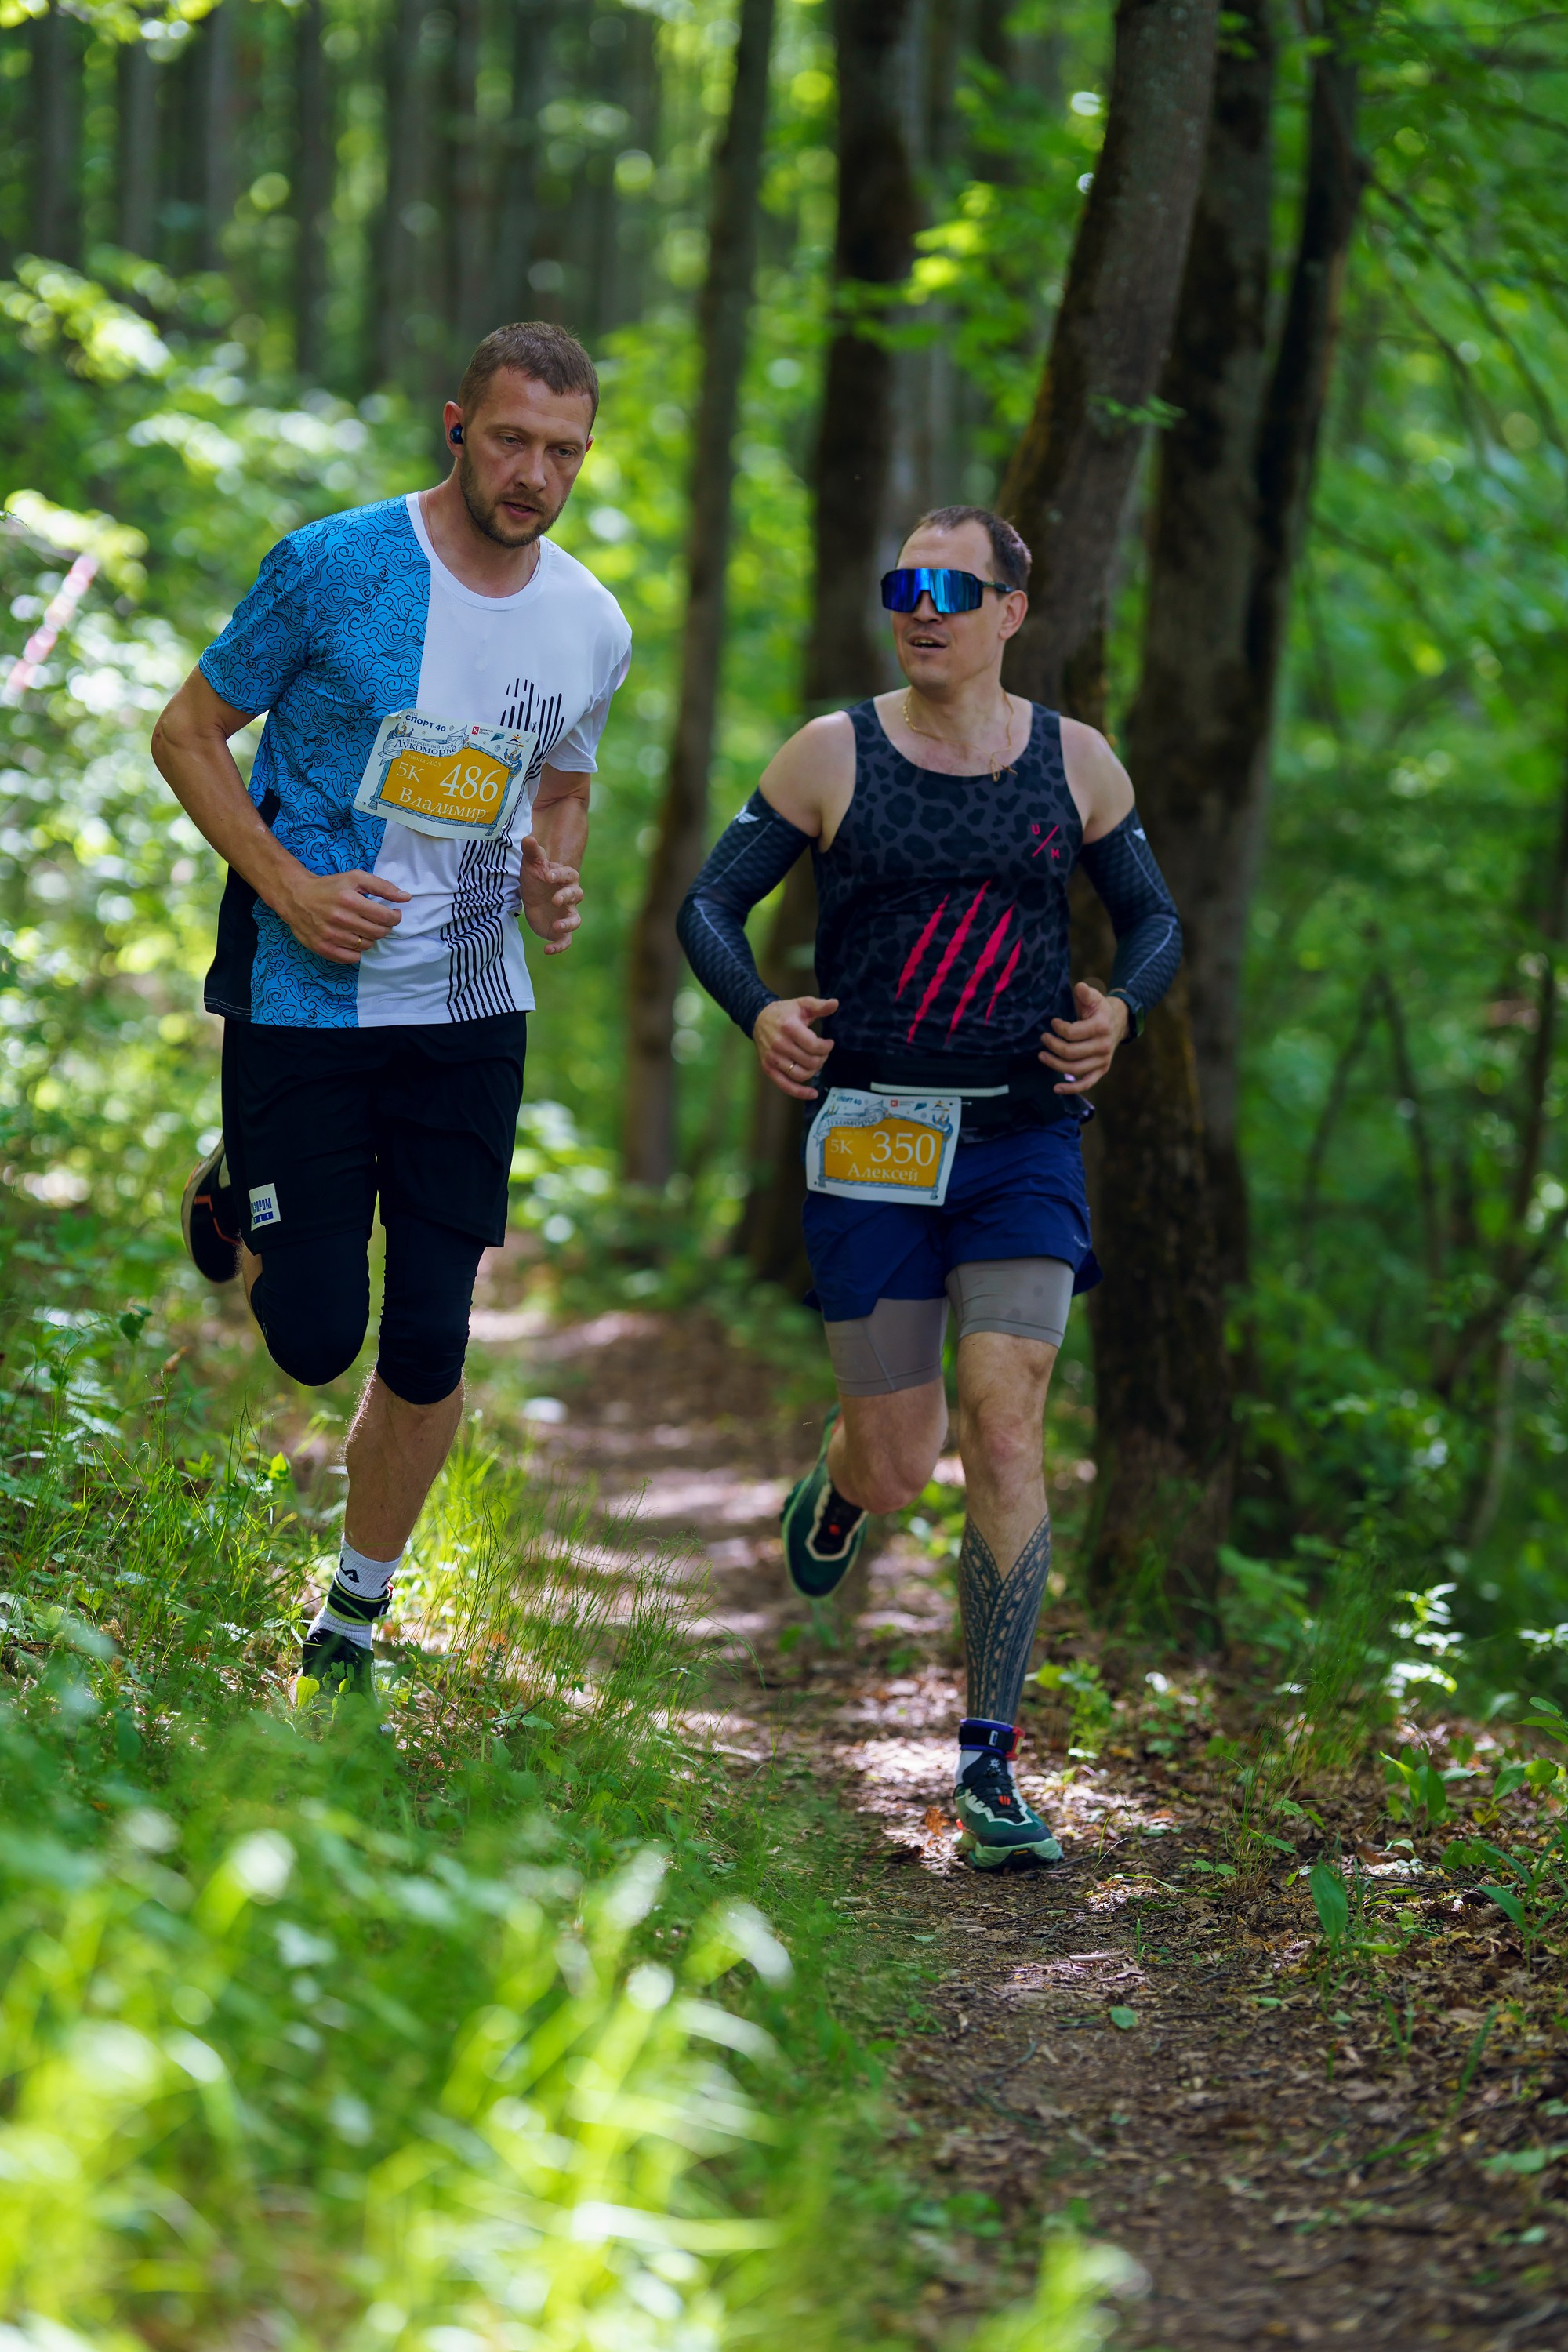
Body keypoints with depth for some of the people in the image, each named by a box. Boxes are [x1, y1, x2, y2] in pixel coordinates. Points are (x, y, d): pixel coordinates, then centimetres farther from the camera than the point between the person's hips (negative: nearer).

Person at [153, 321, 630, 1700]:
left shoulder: (592, 627, 2)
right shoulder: (336, 567, -13)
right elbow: (188, 733, -5)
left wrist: (555, 879, -2)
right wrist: (288, 888, -17)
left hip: (471, 1014, 4)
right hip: (307, 1005, -3)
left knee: (430, 1352, 2)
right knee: (316, 1340, -2)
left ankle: (359, 1604, 25)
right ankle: (243, 1194, 32)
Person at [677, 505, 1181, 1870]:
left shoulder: (1075, 763, 3)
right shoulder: (834, 756, -1)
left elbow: (1154, 918, 14)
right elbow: (712, 903, 3)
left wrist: (1120, 1008, -7)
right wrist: (759, 1011, -17)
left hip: (1023, 1142, 1)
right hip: (870, 1141, -1)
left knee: (1004, 1432, -12)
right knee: (901, 1458, 3)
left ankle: (990, 1762, -6)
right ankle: (835, 1486, 44)